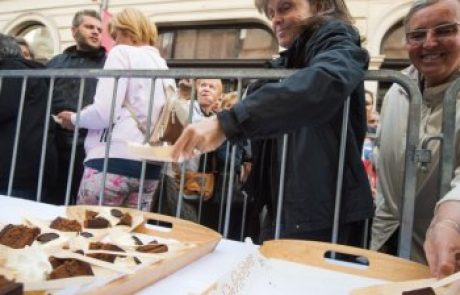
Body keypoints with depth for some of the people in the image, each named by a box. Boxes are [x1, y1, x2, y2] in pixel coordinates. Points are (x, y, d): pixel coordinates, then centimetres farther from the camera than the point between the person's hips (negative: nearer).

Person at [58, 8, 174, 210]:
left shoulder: (122, 53, 0)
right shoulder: (162, 65, 17)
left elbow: (104, 113, -12)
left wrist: (74, 118, 8)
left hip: (114, 160, -6)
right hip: (149, 166, 6)